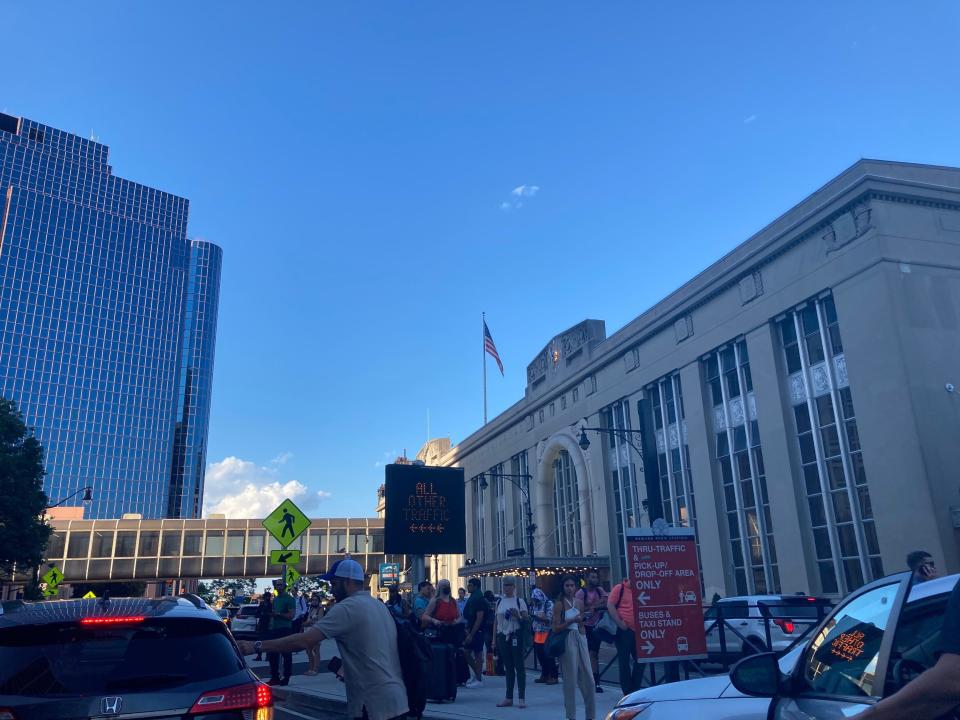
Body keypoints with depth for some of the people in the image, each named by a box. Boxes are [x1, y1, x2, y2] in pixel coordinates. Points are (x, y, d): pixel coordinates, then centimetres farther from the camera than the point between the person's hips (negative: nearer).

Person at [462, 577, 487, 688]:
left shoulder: (479, 599, -16)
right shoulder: (472, 598, 13)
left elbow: (479, 618, -20)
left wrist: (471, 634, -21)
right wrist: (467, 630, 16)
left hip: (477, 631, -9)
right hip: (471, 630, 9)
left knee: (478, 654, -1)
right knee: (466, 653, 11)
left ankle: (479, 680, 8)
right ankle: (477, 674, 24)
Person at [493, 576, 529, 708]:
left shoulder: (519, 602, -2)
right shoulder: (499, 602, 9)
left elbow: (525, 620, -3)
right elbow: (496, 621, 13)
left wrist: (517, 616, -22)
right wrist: (494, 638, 9)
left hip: (515, 636, -4)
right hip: (502, 637, 4)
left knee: (519, 666, -2)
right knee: (508, 667, 10)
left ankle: (522, 698, 3)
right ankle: (509, 697, 17)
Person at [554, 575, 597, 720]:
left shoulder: (579, 602, 10)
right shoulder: (559, 604, -6)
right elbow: (556, 628, -9)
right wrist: (571, 621, -18)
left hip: (581, 639, 5)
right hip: (567, 641, -5)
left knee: (588, 678, 4)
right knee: (571, 679, -1)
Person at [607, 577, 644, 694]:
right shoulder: (620, 589, -6)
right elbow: (610, 605, -12)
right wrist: (620, 623, -16)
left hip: (639, 631, 6)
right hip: (624, 630, -6)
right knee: (624, 661, 2)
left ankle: (635, 690, 25)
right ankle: (628, 692, 11)